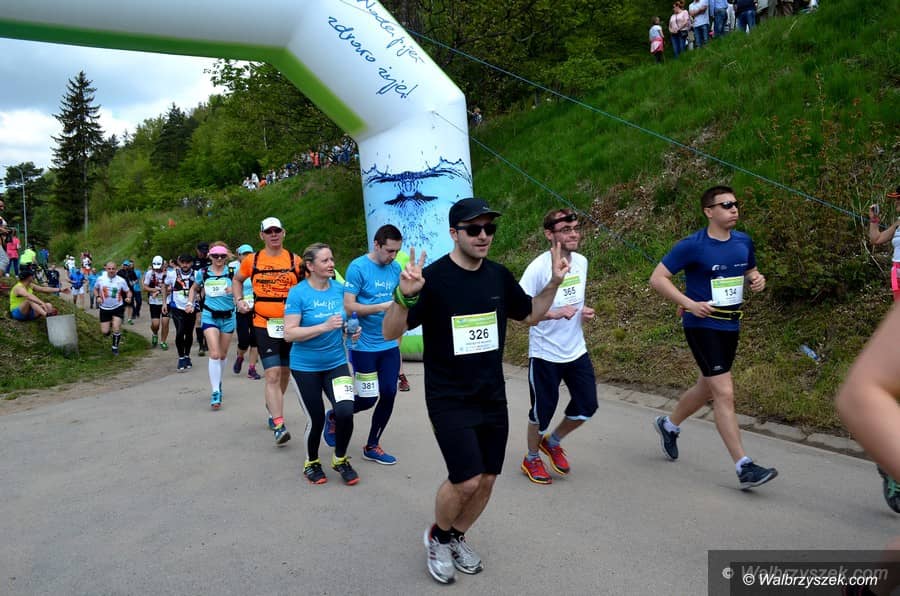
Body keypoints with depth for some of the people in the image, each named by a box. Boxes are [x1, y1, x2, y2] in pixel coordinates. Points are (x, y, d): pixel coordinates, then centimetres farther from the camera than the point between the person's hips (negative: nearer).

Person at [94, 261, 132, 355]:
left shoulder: (121, 280, -8)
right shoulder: (100, 279, -4)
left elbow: (128, 291, 1)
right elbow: (95, 289, 12)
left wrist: (128, 297, -21)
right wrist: (98, 297, -7)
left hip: (117, 308, -1)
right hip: (104, 308, 2)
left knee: (116, 329, -11)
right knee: (104, 332, 1)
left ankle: (115, 347, 12)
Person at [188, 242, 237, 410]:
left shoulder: (232, 273, -2)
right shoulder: (203, 273, 3)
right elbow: (194, 289, 21)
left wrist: (234, 291, -25)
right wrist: (190, 303, 7)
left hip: (228, 316, 1)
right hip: (209, 316, -1)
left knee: (223, 354, 14)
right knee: (214, 353, -15)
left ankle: (218, 382, 38)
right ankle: (215, 392, -13)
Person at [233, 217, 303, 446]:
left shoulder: (295, 260, 0)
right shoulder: (252, 260, 2)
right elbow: (237, 280, 20)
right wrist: (239, 300, 5)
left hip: (291, 325, 2)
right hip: (264, 324, -2)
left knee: (284, 372, 17)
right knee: (272, 374, -11)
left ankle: (273, 406, 43)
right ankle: (278, 426, -11)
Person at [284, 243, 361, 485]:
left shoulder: (339, 289, -1)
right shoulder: (298, 293, -13)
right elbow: (289, 334, -19)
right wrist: (323, 327, -28)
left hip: (336, 363, 3)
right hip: (305, 367, -3)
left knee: (346, 411, -13)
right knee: (316, 419, 5)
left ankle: (340, 459, 14)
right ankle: (311, 463, 34)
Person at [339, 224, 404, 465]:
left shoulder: (395, 268, 5)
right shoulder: (357, 267, -12)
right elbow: (348, 307, -16)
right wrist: (383, 307, -23)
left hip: (389, 345, 6)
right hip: (364, 345, -6)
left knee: (388, 394, 5)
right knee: (367, 399, -1)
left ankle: (372, 446, 22)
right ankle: (334, 417, 30)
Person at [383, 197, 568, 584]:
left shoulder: (499, 275, 2)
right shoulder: (433, 277, -15)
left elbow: (530, 315, 17)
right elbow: (390, 333, -17)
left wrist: (554, 283, 1)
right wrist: (404, 295, -36)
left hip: (492, 397, 6)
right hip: (449, 399, -5)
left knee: (487, 479, 11)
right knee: (466, 480, -11)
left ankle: (457, 538, 38)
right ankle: (437, 537, 20)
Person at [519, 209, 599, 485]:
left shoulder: (581, 262, 1)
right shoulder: (539, 267, -20)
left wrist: (583, 312, -2)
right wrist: (554, 313, -33)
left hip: (576, 350, 6)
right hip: (545, 354, -6)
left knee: (587, 406, 9)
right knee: (542, 411, 7)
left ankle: (552, 442, 37)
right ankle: (531, 459, 34)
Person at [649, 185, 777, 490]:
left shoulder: (744, 242, 5)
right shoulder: (693, 245, -14)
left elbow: (750, 271, 22)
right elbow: (657, 278, -13)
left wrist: (757, 280, -3)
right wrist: (689, 303, -22)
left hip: (730, 326, 8)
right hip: (702, 325, -7)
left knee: (708, 388, 20)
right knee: (725, 393, -11)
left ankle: (668, 425, 45)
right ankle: (744, 467, -6)